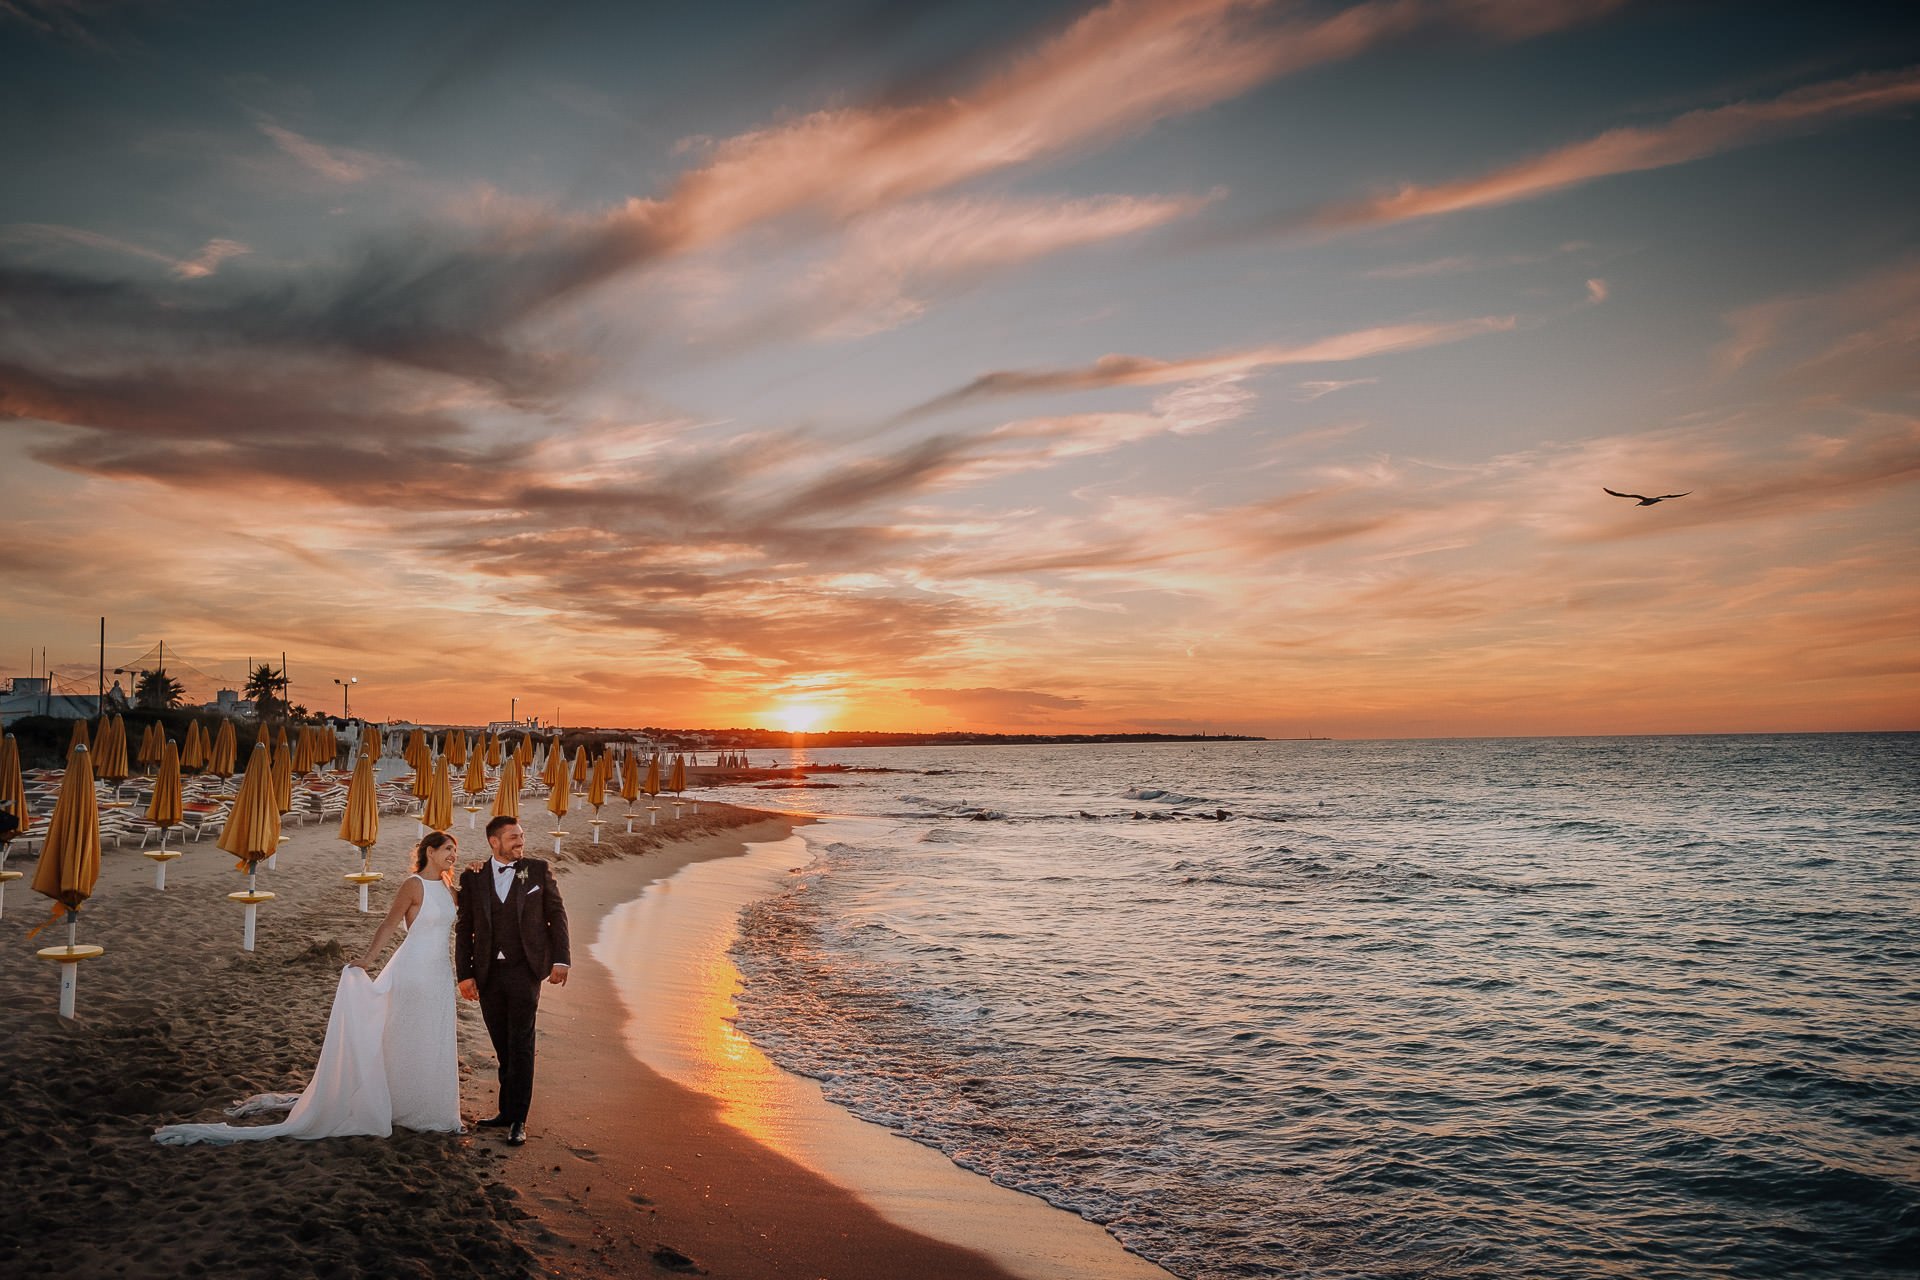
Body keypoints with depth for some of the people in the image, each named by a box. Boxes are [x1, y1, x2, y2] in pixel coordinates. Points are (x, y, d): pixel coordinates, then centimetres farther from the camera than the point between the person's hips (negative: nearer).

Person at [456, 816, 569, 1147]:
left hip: (524, 970, -2)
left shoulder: (538, 870, 1)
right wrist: (464, 974, 1)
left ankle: (517, 1120, 3)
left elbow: (556, 914, 3)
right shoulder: (473, 877, 3)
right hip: (488, 974, 2)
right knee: (503, 1047, 11)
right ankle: (507, 1111, 24)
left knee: (520, 1046, -4)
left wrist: (561, 959, -4)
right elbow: (464, 929, 6)